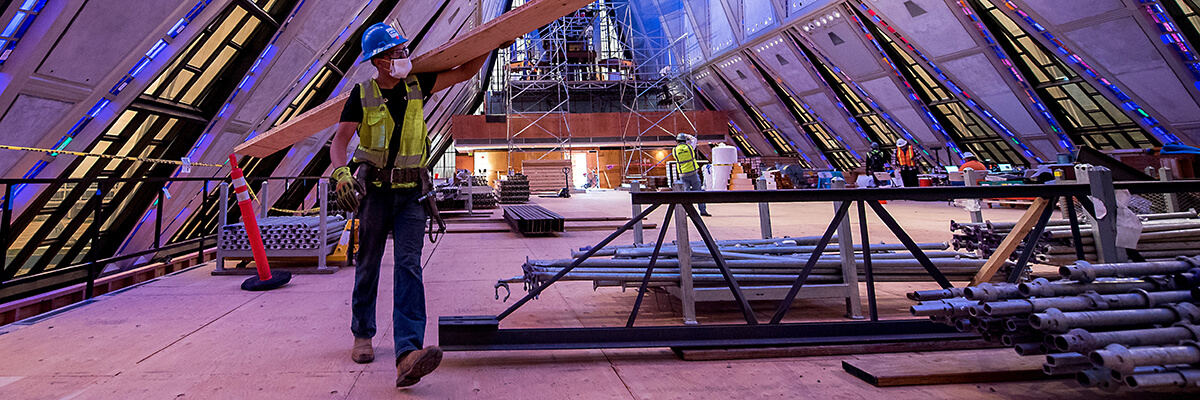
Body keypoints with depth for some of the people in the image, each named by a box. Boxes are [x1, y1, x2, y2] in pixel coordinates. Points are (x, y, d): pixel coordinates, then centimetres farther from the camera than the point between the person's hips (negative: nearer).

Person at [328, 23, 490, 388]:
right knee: (368, 266, 9)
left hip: (411, 193, 1)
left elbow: (465, 72, 10)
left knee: (409, 266, -13)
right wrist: (341, 173, -27)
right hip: (375, 190, 0)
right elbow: (339, 142, -8)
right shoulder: (362, 95, -2)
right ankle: (362, 336, 31)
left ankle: (408, 354, -23)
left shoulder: (417, 86, 5)